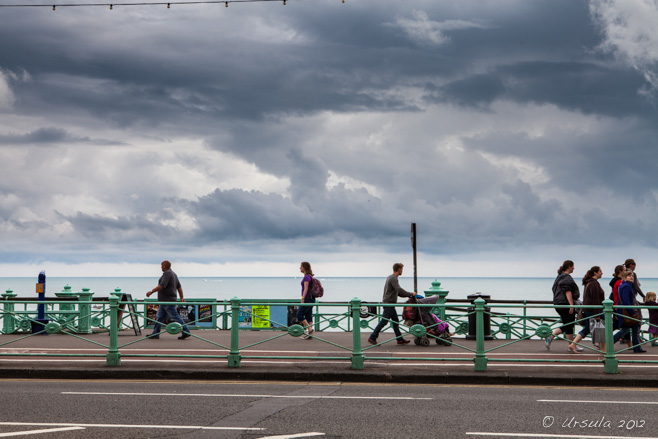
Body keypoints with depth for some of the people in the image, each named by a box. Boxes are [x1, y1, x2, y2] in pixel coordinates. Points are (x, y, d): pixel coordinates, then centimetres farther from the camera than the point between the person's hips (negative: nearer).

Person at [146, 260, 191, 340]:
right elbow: (179, 287, 18)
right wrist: (182, 297, 18)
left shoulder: (167, 273, -13)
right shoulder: (173, 274, 18)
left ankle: (186, 332, -7)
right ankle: (155, 334, 14)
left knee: (175, 317, -8)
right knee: (159, 317, 11)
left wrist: (151, 291, -19)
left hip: (167, 301, -10)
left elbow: (162, 286, -23)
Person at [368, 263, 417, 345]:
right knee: (384, 321, -7)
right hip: (388, 303, -10)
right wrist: (411, 294, -16)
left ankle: (400, 339, 12)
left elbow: (397, 292, 22)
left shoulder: (390, 277, 18)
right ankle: (372, 338, -3)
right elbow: (399, 290, -25)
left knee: (395, 321, 10)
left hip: (390, 304, 10)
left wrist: (409, 295, 15)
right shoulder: (393, 278, -15)